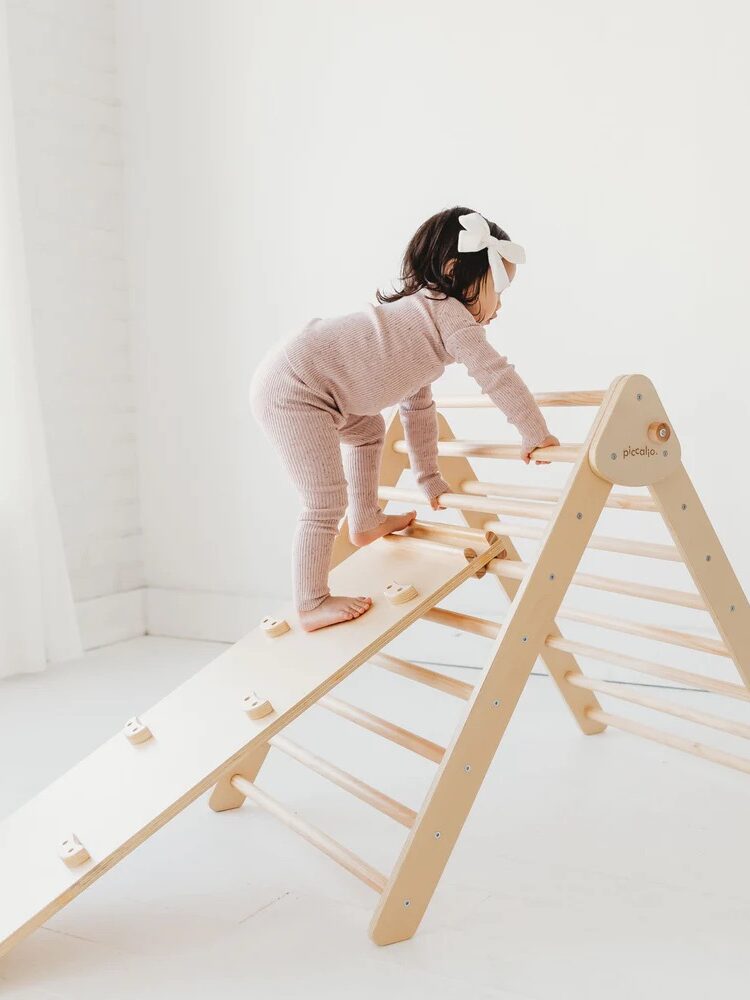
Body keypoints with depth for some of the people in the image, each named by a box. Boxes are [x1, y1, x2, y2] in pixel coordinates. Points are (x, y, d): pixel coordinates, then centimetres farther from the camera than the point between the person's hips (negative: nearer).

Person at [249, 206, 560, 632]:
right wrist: (537, 434, -3)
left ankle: (366, 522, 43)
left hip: (297, 378, 11)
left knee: (369, 431, 31)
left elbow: (418, 407, 27)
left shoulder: (423, 312, 22)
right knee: (328, 500, -8)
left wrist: (430, 477, 29)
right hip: (290, 391, -11)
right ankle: (312, 605, 5)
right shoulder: (450, 313, -9)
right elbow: (497, 375, -14)